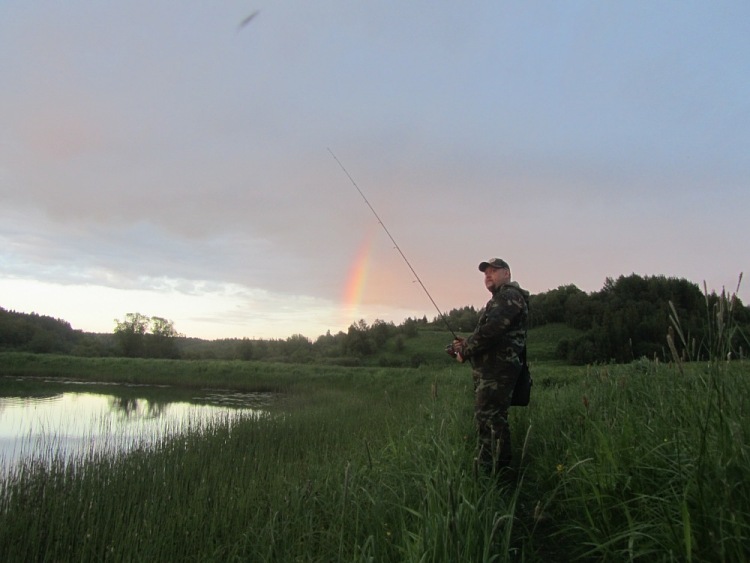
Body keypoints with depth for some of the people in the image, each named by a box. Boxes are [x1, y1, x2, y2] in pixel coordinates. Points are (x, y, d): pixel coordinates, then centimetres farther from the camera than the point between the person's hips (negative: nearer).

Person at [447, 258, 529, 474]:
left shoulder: (510, 296, -10)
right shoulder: (498, 300, 23)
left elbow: (490, 331, -22)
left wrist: (465, 351, -11)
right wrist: (465, 344, 5)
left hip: (498, 370, -11)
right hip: (487, 370, 11)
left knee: (493, 419, -10)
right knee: (483, 418, 16)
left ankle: (499, 471, -4)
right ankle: (486, 466, 26)